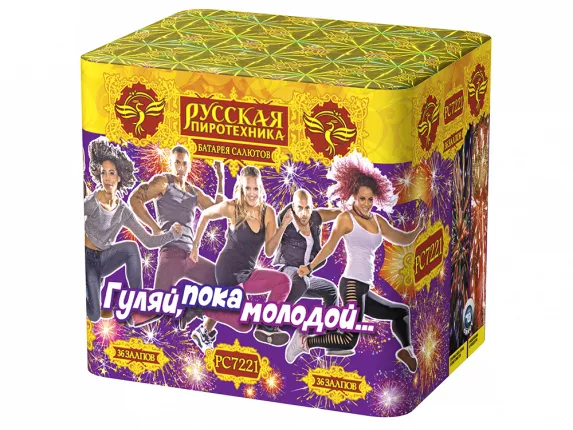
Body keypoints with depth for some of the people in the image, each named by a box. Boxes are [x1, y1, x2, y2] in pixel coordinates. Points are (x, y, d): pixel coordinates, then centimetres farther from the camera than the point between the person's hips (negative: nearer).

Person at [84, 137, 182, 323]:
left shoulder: (123, 211, -2)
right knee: (94, 316, -17)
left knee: (131, 247, -26)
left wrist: (172, 234, -17)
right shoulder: (91, 202, -18)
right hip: (87, 258, -4)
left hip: (103, 259, 4)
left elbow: (148, 241, -3)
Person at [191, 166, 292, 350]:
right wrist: (195, 245, 7)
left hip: (247, 274, 5)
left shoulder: (268, 213, -5)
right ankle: (205, 328, 20)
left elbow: (269, 251, -7)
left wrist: (283, 226, -19)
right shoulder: (232, 208, -15)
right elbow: (205, 215, 4)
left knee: (283, 281, -17)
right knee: (243, 325, -6)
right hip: (228, 271, -5)